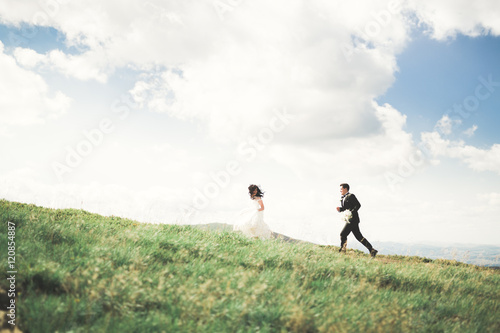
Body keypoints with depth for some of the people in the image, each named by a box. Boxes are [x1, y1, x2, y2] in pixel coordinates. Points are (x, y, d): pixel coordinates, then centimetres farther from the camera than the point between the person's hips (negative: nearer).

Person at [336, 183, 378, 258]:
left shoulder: (351, 196, -8)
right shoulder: (343, 198, 19)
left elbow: (358, 205, -14)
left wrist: (351, 212, -24)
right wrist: (340, 209, 2)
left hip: (353, 219, -9)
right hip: (349, 220, 9)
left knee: (343, 234, -10)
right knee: (359, 237, 8)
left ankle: (342, 251, -1)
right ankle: (372, 250, 10)